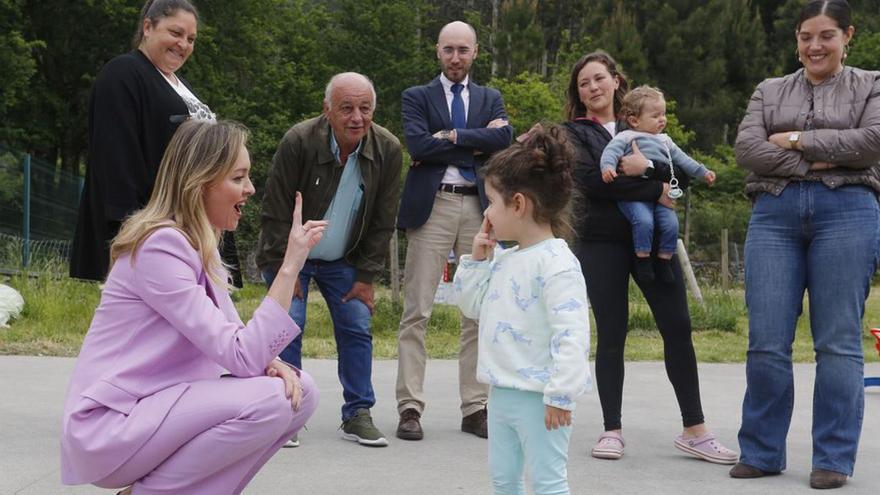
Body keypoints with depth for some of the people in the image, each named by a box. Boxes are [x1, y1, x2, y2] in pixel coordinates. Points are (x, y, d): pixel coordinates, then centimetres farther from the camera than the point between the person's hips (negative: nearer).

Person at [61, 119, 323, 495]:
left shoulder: (200, 246, 10)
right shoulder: (160, 247, -20)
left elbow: (236, 342, 10)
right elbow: (242, 357, -24)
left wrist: (272, 364, -12)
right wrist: (290, 266, -25)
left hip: (159, 408, 9)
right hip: (109, 426, -9)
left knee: (299, 390, -2)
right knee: (268, 401, -25)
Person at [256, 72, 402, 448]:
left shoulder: (388, 150, -13)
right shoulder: (298, 142, -23)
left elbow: (383, 222, -4)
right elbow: (276, 212, -16)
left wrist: (366, 277, -5)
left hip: (343, 260, 3)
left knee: (357, 327, -2)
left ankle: (358, 415, 7)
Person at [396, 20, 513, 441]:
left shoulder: (491, 99, 17)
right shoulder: (417, 97, 9)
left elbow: (504, 139, -3)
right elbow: (418, 145, -8)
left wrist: (452, 136, -8)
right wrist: (477, 145, -6)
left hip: (479, 207, 3)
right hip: (432, 205, -3)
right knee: (417, 312, -5)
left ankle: (476, 409, 9)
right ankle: (410, 407, -2)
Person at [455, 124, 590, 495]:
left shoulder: (555, 264, -19)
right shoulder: (504, 261, 10)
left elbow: (571, 335, -23)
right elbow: (472, 306, 21)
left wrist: (560, 395, -24)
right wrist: (477, 259, 8)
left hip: (537, 398, -9)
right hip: (502, 392, 9)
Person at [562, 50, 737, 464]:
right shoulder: (576, 132, 6)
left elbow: (677, 173, 3)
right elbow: (590, 180, -13)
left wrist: (647, 166, -19)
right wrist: (655, 191, -12)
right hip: (602, 242, -2)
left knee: (678, 328, -3)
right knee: (611, 336, 0)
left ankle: (694, 430, 3)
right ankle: (612, 430, 9)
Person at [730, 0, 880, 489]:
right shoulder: (770, 91, 19)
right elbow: (746, 147, 3)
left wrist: (798, 140, -4)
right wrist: (813, 163, -8)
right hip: (774, 214, 2)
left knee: (837, 342, -3)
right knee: (766, 343, -2)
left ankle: (834, 459, 4)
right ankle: (761, 452, 9)